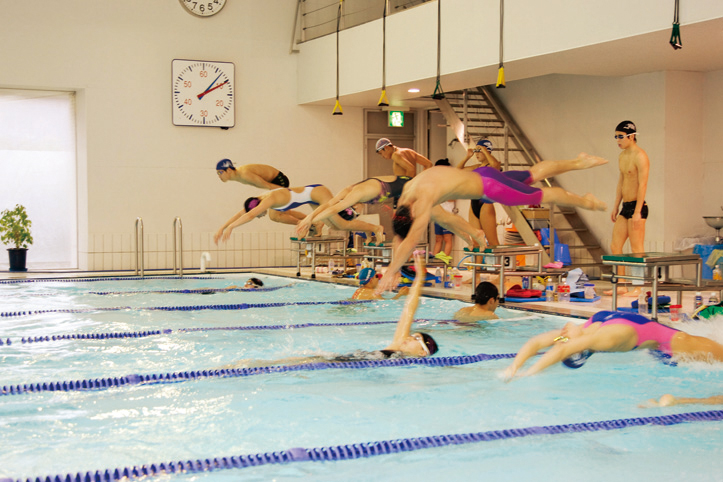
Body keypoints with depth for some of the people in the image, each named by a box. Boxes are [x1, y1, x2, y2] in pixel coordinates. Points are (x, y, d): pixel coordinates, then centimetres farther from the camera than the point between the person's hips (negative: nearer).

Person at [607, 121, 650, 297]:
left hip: (636, 206, -9)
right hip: (625, 207, 9)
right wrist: (615, 207, 19)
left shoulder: (640, 157, -12)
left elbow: (643, 185, -18)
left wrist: (637, 212, -22)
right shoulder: (622, 156, 15)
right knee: (615, 246, 8)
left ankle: (638, 288, 0)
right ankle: (621, 286, 14)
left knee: (637, 249, -5)